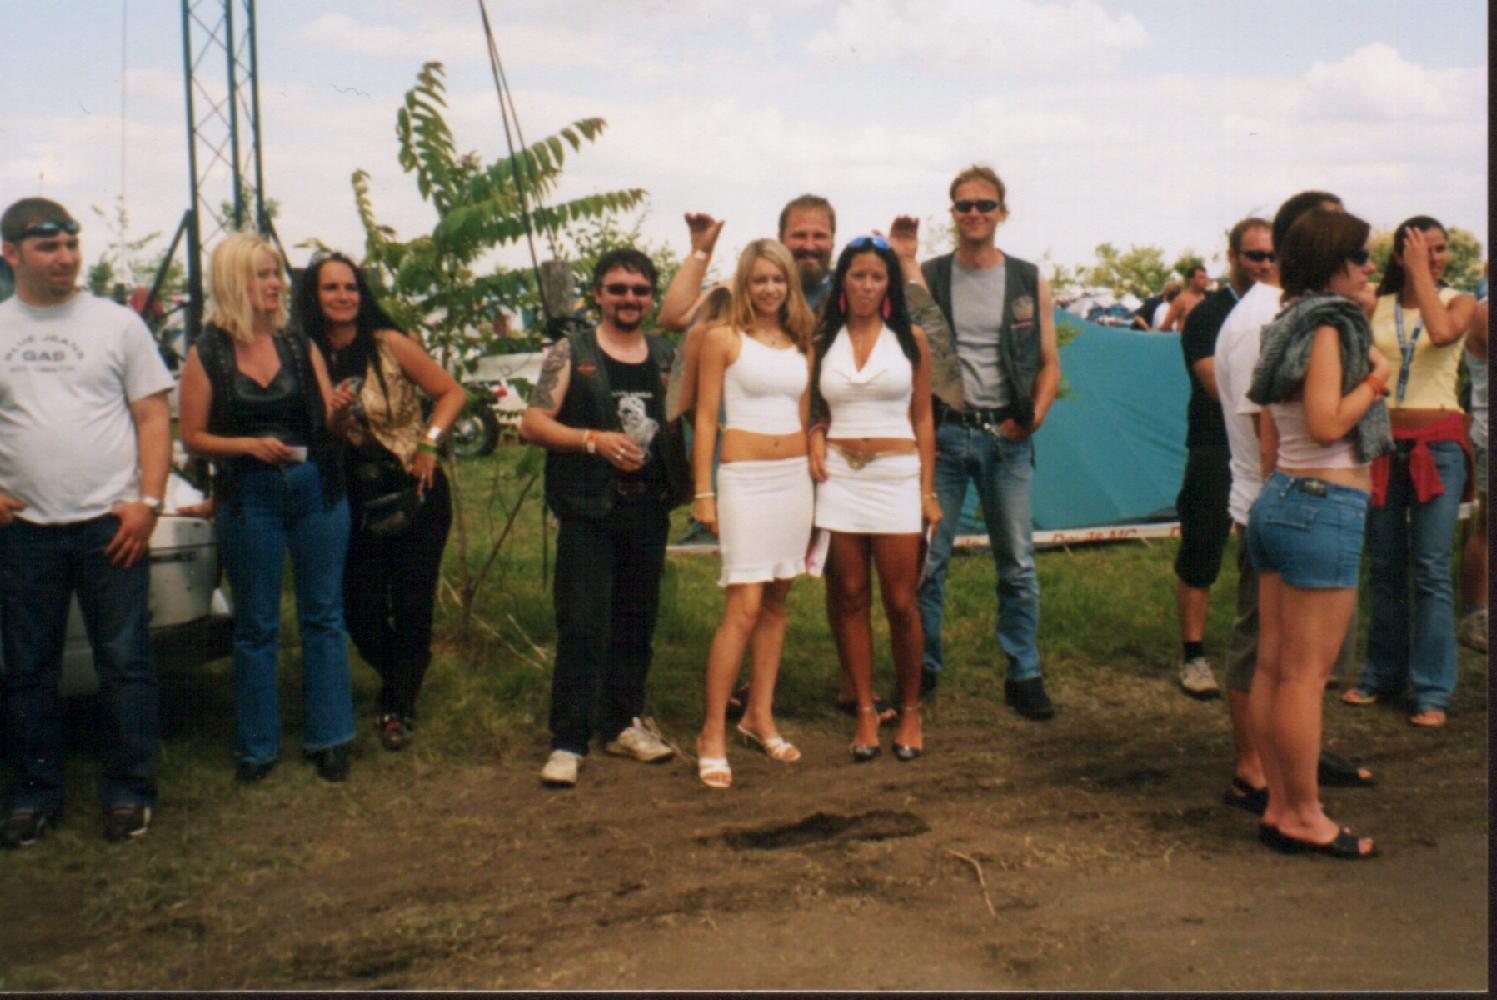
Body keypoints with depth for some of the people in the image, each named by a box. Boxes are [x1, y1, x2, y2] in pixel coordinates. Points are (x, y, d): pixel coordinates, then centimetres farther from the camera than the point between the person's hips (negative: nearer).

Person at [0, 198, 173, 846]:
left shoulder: (117, 323, 4)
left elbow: (153, 416, 2)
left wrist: (147, 502, -8)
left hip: (111, 524, -2)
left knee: (125, 665, 2)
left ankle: (128, 792, 14)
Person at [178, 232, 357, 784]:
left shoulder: (301, 346, 7)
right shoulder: (207, 355, -1)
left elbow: (328, 427, 7)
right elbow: (193, 437, 0)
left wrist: (339, 411, -15)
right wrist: (249, 445, -16)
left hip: (316, 490, 2)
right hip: (248, 498, -2)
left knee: (323, 615, 7)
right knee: (255, 625, 7)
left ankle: (330, 737, 18)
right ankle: (256, 746, 19)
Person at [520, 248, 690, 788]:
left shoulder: (667, 356, 13)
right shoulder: (570, 354, 2)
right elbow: (533, 423, -6)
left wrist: (687, 484, 0)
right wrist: (595, 440, -19)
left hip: (649, 510, 4)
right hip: (589, 511, -4)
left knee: (637, 622, 11)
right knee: (582, 626, -6)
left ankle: (624, 723, 24)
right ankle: (567, 742, 0)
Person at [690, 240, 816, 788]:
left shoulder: (800, 343, 13)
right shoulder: (723, 339, -2)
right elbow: (705, 418, -4)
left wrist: (814, 477, 13)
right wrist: (703, 493, -8)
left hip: (795, 476, 6)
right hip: (745, 476, -6)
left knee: (777, 601, 9)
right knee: (743, 608, -11)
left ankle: (760, 716, 20)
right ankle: (713, 733, -4)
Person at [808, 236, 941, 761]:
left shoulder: (910, 338, 5)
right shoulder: (821, 342, 8)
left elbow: (923, 419, 6)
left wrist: (928, 491, 1)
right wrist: (815, 438, -6)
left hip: (897, 477, -1)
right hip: (838, 477, 2)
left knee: (901, 603, -1)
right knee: (849, 599, 4)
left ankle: (910, 712, 16)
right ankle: (866, 711, 16)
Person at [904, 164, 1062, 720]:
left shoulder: (1029, 282, 7)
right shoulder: (927, 277, 4)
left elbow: (1050, 363, 7)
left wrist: (1033, 417, -4)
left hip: (1005, 437, 1)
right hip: (943, 432, -1)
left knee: (1018, 563, 6)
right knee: (927, 558, 2)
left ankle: (1023, 674, 17)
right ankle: (923, 666, 17)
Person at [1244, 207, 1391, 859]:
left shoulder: (1285, 328, 16)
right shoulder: (1327, 325, -11)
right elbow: (1327, 424, -21)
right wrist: (1376, 381, -7)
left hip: (1278, 500, 9)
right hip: (1325, 506, -9)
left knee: (1273, 665, 9)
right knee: (1306, 673, -2)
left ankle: (1280, 807, 18)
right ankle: (1305, 816, 7)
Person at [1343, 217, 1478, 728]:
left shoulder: (1459, 302, 2)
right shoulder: (1375, 307, 8)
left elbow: (1442, 332, -20)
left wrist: (1421, 273, -11)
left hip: (1437, 442, -2)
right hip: (1383, 441, 3)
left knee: (1431, 571, -4)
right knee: (1383, 567, 9)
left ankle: (1432, 691, 3)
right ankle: (1383, 674, 22)